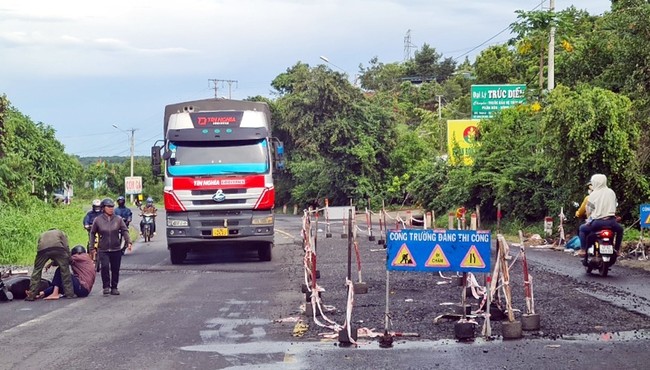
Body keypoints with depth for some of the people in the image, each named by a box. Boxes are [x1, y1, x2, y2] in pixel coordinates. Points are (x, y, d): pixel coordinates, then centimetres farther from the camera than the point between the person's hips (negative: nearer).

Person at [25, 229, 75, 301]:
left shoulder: (42, 235, 44)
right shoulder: (61, 233, 36)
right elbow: (66, 247, 19)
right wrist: (70, 260, 24)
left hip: (42, 249, 2)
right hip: (58, 247, -2)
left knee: (37, 270, 13)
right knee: (65, 270, 10)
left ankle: (31, 295, 9)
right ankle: (69, 293, 10)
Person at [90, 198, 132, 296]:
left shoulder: (118, 219, 1)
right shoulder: (98, 220, 0)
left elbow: (125, 231, 2)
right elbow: (92, 233, 9)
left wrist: (128, 242, -13)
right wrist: (92, 246, 7)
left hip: (116, 250, 2)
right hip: (103, 250, -2)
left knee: (115, 269, 6)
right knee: (105, 266, -18)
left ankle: (114, 288, 20)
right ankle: (106, 287, -5)